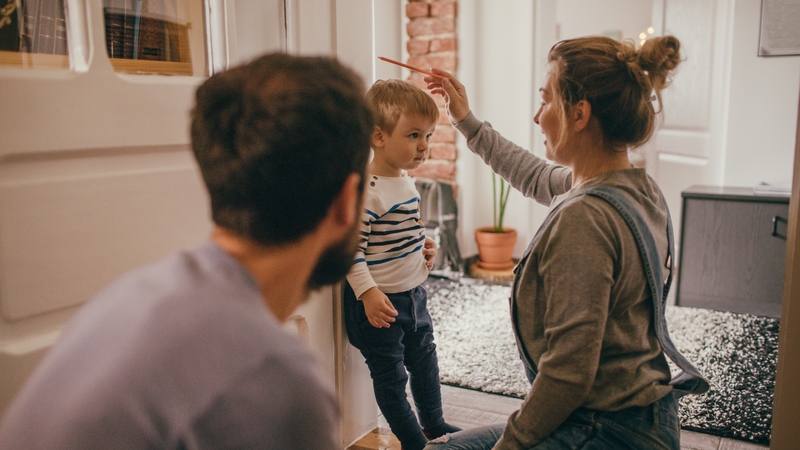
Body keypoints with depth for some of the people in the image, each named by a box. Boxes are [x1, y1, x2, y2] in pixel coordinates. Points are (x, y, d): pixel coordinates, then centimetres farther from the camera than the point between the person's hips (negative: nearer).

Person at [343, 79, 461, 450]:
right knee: (390, 372, 8)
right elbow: (351, 246, -25)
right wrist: (368, 293, -27)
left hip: (413, 292, 9)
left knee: (424, 359, 23)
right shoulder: (366, 190, -25)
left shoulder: (405, 179, 4)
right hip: (379, 301, -9)